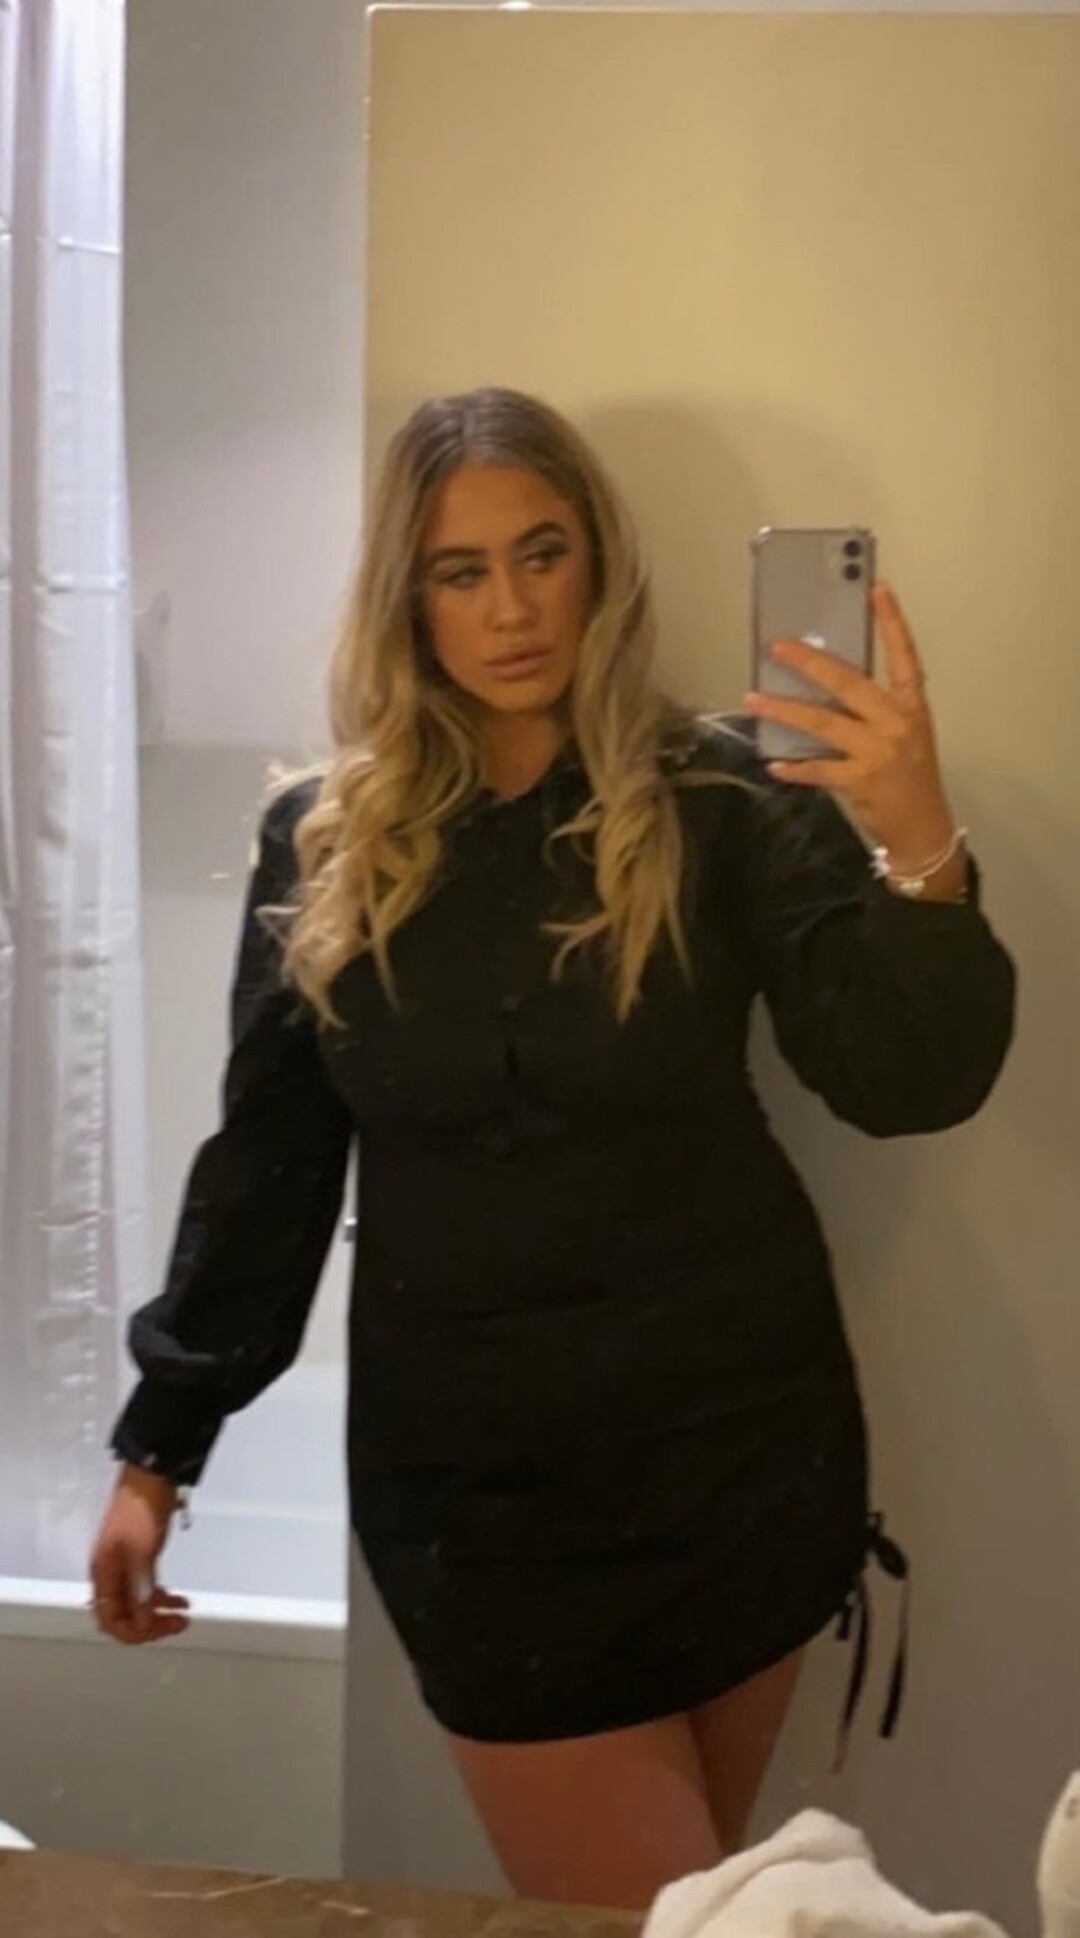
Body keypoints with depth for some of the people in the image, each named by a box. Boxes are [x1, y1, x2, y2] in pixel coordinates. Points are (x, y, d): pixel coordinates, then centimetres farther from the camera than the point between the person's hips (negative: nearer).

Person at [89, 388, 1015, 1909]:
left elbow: (913, 1084, -14)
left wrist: (920, 851, -32)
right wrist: (158, 1447, 6)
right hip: (474, 1473, 1)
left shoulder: (722, 798, -6)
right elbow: (265, 1163, 5)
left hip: (735, 1435, 0)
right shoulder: (325, 842, 0)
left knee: (696, 1896, 15)